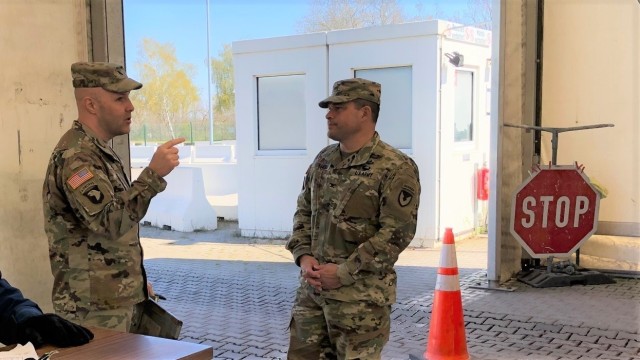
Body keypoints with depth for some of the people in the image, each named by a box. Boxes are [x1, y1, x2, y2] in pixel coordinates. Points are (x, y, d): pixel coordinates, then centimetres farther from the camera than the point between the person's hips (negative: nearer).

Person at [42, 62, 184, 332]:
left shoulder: (98, 151, 14)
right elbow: (109, 222, -30)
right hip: (94, 307, -10)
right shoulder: (76, 155, -19)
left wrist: (135, 280, 20)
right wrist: (154, 174, -32)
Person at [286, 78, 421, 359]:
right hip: (312, 288, 7)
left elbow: (397, 232, -17)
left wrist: (344, 272, -18)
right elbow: (303, 212, 15)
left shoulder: (396, 168, -12)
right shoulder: (323, 160, 10)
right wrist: (303, 256, -2)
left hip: (361, 296, -6)